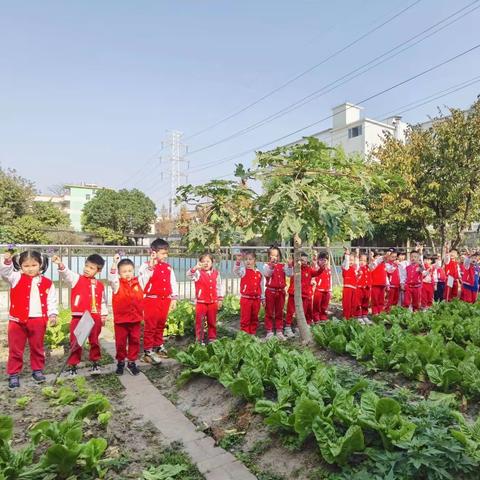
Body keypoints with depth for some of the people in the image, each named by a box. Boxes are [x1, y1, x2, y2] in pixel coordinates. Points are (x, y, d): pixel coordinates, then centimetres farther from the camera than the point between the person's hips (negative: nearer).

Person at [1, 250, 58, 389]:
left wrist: (52, 314, -7)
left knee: (37, 348, 14)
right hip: (17, 320, 0)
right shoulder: (16, 278, 1)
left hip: (38, 321, 1)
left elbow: (51, 301, 3)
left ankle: (37, 370, 30)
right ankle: (14, 374, 21)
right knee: (15, 349, 9)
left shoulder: (47, 283, 1)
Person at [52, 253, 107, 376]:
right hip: (78, 317, -2)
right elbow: (67, 274, -21)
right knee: (76, 342, 4)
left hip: (95, 318, 3)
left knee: (95, 342, 13)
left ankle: (95, 363, 27)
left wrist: (104, 315, 10)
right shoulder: (77, 279, 0)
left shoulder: (100, 285, 8)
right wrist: (61, 265, -39)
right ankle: (73, 365, 18)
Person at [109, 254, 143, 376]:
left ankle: (132, 362, 23)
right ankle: (120, 362, 28)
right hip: (120, 320, -3)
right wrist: (115, 263, -37)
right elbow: (111, 278, -28)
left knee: (135, 341, 9)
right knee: (120, 343, 9)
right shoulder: (117, 284, -6)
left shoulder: (138, 283, 4)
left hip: (136, 320, 3)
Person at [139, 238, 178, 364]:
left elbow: (173, 283, 12)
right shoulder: (146, 266, -7)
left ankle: (158, 346, 32)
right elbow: (142, 283, -19)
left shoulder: (168, 268, 9)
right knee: (150, 326, 0)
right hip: (151, 300, -5)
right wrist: (151, 268, -23)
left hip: (165, 300, 6)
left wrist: (174, 298, 9)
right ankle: (148, 351, 8)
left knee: (161, 325, 17)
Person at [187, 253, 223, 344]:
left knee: (212, 322, 14)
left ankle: (212, 339, 28)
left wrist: (220, 299, 9)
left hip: (213, 302, 3)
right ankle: (199, 340, 16)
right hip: (201, 302, -3)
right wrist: (196, 267, -43)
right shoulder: (198, 272, -5)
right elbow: (189, 275, -25)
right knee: (200, 322, 4)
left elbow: (219, 287, 11)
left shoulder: (216, 273, 5)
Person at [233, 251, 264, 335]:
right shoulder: (244, 271, -4)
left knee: (254, 319, 14)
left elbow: (262, 287, 12)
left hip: (256, 299, 4)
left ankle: (253, 334, 27)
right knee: (245, 319, 2)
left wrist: (263, 298, 15)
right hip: (245, 299, -3)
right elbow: (236, 271, -26)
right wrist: (238, 261, -40)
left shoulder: (259, 273, 5)